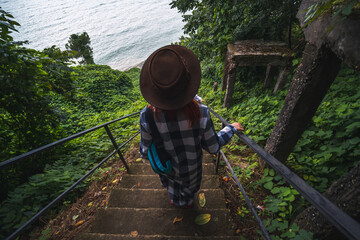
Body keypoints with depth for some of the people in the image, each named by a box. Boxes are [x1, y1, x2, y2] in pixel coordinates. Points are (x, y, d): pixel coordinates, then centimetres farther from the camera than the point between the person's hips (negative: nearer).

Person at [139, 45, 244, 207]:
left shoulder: (147, 116, -36)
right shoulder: (201, 113, -39)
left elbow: (146, 149, -17)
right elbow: (213, 147, -21)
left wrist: (143, 151, 8)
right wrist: (231, 128, -4)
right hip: (190, 167, -1)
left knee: (171, 180, 39)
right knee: (189, 182, 36)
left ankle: (174, 199, 73)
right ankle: (187, 202, 71)